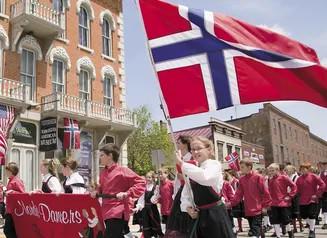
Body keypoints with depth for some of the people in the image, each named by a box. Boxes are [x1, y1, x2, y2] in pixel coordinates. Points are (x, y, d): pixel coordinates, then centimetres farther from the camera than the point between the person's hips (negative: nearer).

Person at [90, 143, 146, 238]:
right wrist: (97, 192, 7)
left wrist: (126, 193, -22)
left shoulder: (122, 170, -10)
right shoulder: (103, 172, 12)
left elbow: (141, 183, -13)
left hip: (118, 213, -8)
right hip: (107, 212, 8)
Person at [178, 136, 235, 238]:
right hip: (199, 215, 6)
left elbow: (205, 178, -33)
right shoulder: (193, 171, 9)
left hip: (215, 214, -6)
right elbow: (185, 194, 12)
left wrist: (182, 163, -28)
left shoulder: (214, 164, -11)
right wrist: (188, 207, -8)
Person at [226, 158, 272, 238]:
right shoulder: (241, 179, 6)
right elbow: (239, 194, 6)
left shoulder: (258, 177, -10)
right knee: (254, 231, 16)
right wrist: (231, 203, -6)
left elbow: (265, 192, -6)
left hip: (257, 210, -6)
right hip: (248, 211, 6)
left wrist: (265, 206, -7)